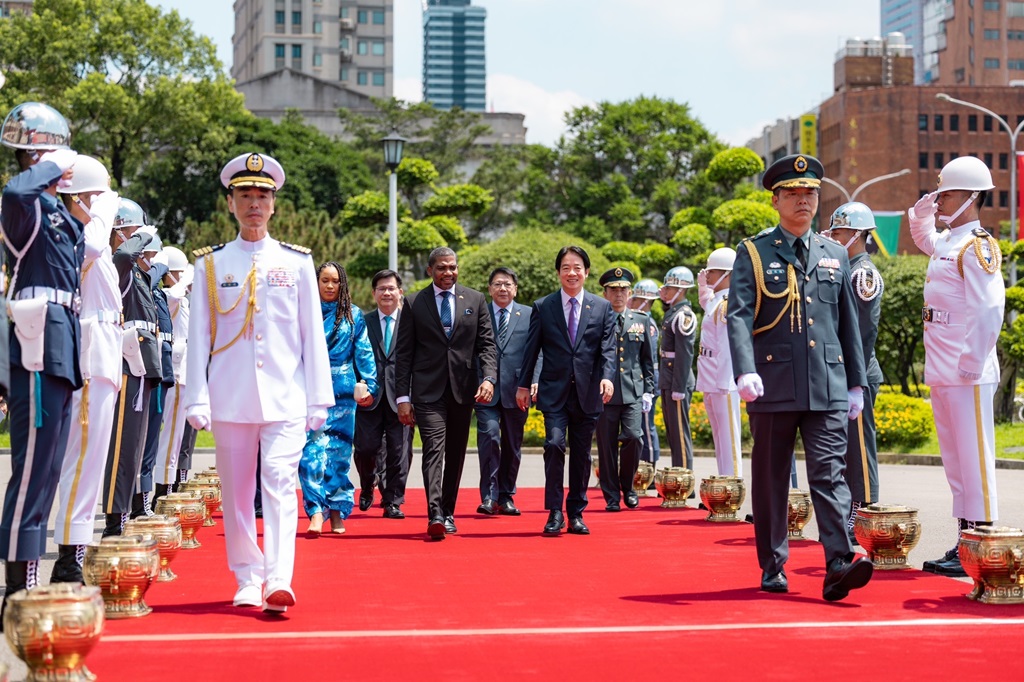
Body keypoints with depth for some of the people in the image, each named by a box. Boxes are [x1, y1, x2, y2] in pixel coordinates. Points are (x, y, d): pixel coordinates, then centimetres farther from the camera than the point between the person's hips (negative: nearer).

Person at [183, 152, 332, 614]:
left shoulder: (297, 262, 8)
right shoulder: (211, 264, 8)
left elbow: (313, 334, 8)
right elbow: (199, 336, 5)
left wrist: (319, 399, 4)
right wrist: (196, 400, -2)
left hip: (285, 398, -1)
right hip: (230, 399, 1)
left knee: (280, 485, -13)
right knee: (236, 493, 5)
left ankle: (279, 582, -18)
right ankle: (248, 580, 16)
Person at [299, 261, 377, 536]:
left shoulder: (354, 315, 9)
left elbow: (364, 353, 7)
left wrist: (368, 385, -2)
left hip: (343, 392, 1)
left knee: (339, 451, 4)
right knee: (313, 448, -13)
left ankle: (337, 513, 13)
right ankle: (316, 512, -17)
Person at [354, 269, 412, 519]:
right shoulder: (363, 322, 8)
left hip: (400, 397, 0)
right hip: (370, 395, 1)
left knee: (399, 451, 1)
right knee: (366, 448, 0)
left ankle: (392, 502, 12)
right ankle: (367, 488, 29)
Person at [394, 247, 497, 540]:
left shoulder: (475, 300, 8)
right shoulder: (414, 304, 3)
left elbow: (486, 344, 6)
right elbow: (404, 354, 3)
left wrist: (489, 378, -11)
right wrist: (403, 397, -3)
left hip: (463, 389, 3)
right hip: (428, 390, -3)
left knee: (456, 453, 9)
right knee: (434, 449, -15)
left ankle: (448, 513, 20)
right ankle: (435, 516, -24)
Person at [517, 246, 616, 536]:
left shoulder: (602, 308, 6)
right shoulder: (543, 307, 5)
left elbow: (608, 348, 0)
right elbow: (532, 349, 8)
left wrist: (607, 377, -16)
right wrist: (523, 385, 6)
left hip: (587, 392, 1)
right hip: (554, 391, -1)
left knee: (581, 455, 7)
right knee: (554, 444, -16)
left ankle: (576, 514, 18)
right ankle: (555, 512, -9)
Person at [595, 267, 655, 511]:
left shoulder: (642, 321, 12)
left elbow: (648, 360, 14)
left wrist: (648, 391, 7)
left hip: (633, 392, 1)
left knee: (633, 437, -12)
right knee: (607, 446, 1)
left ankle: (627, 487, 10)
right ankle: (612, 496, 12)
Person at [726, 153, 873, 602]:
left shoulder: (835, 255, 15)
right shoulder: (753, 253, 3)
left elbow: (849, 324, 17)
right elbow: (739, 316, -9)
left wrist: (856, 383, 14)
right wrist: (745, 371, -24)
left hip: (827, 386, 2)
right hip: (773, 387, -2)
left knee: (829, 473, -8)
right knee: (771, 478, 6)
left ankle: (838, 565, -15)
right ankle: (773, 568, 15)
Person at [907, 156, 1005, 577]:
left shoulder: (978, 246, -12)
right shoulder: (945, 242, 15)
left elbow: (989, 310, -20)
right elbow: (922, 237, 39)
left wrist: (972, 365, -21)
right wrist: (922, 213, 17)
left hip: (968, 376, -9)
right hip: (940, 375, 9)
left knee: (974, 459, -5)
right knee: (954, 460, 12)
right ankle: (965, 541, 19)